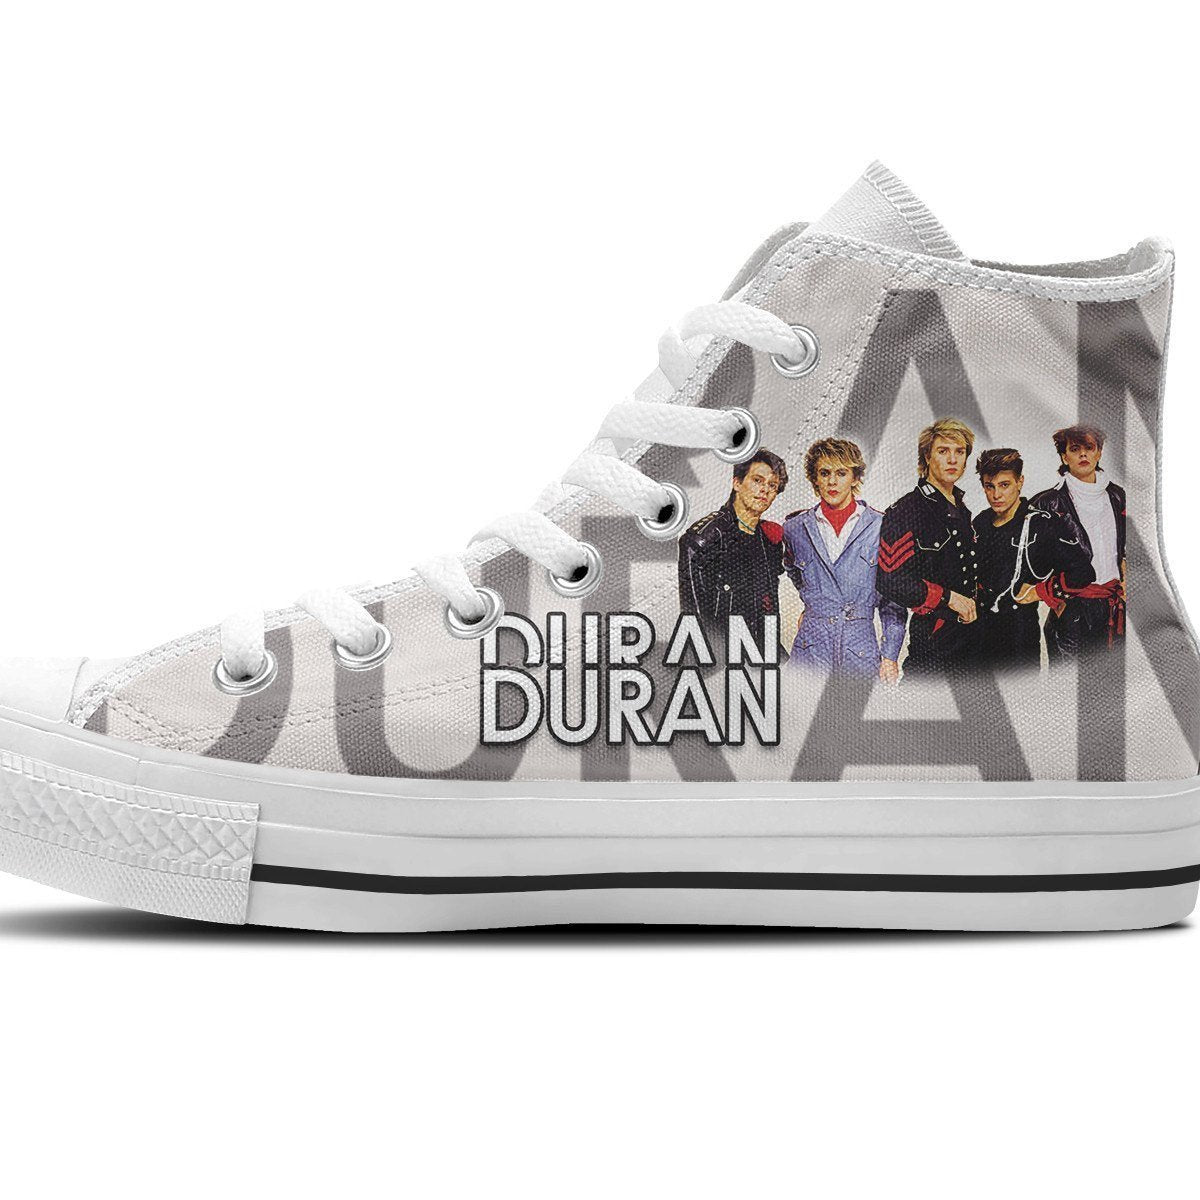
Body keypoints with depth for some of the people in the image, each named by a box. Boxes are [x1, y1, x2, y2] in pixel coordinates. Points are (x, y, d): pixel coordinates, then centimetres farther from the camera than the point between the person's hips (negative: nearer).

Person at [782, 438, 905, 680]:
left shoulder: (880, 526, 2)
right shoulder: (795, 528, 7)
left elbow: (892, 597, 4)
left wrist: (890, 656, 0)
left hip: (861, 650, -1)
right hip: (811, 650, 1)